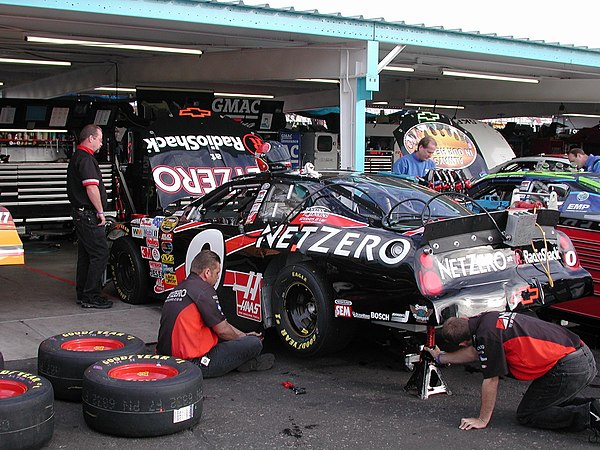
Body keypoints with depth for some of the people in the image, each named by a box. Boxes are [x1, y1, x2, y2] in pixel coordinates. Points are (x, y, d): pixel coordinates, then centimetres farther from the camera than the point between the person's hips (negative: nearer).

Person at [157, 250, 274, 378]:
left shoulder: (178, 288, 16)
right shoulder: (203, 289, -13)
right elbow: (223, 330, -8)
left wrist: (244, 335, 27)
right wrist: (244, 338, 13)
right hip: (194, 365, -10)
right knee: (255, 343, -7)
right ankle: (250, 363, 19)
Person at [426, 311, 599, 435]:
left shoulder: (487, 334, -16)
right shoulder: (487, 318, 12)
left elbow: (491, 380, -10)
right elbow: (474, 352, 31)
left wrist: (482, 420, 1)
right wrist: (441, 357, 43)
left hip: (568, 368, -9)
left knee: (526, 415, 4)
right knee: (546, 400, 27)